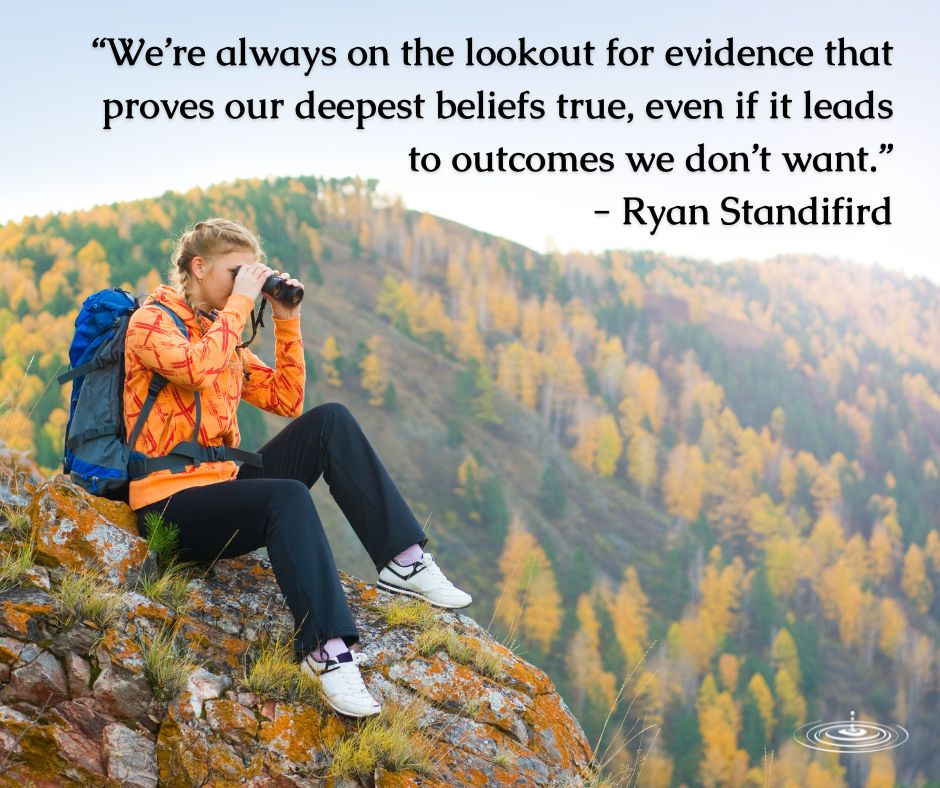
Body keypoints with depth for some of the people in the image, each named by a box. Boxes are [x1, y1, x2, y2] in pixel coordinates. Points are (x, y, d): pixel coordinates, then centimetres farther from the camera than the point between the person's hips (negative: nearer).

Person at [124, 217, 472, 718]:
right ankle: (326, 648, -37)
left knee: (329, 421, -8)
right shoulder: (152, 321, -6)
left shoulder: (222, 333, 17)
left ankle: (403, 562, -14)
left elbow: (286, 400, 14)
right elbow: (197, 369, -29)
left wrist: (287, 322, 6)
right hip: (169, 503, -8)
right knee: (288, 498, -35)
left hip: (222, 483, 8)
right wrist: (239, 301, -19)